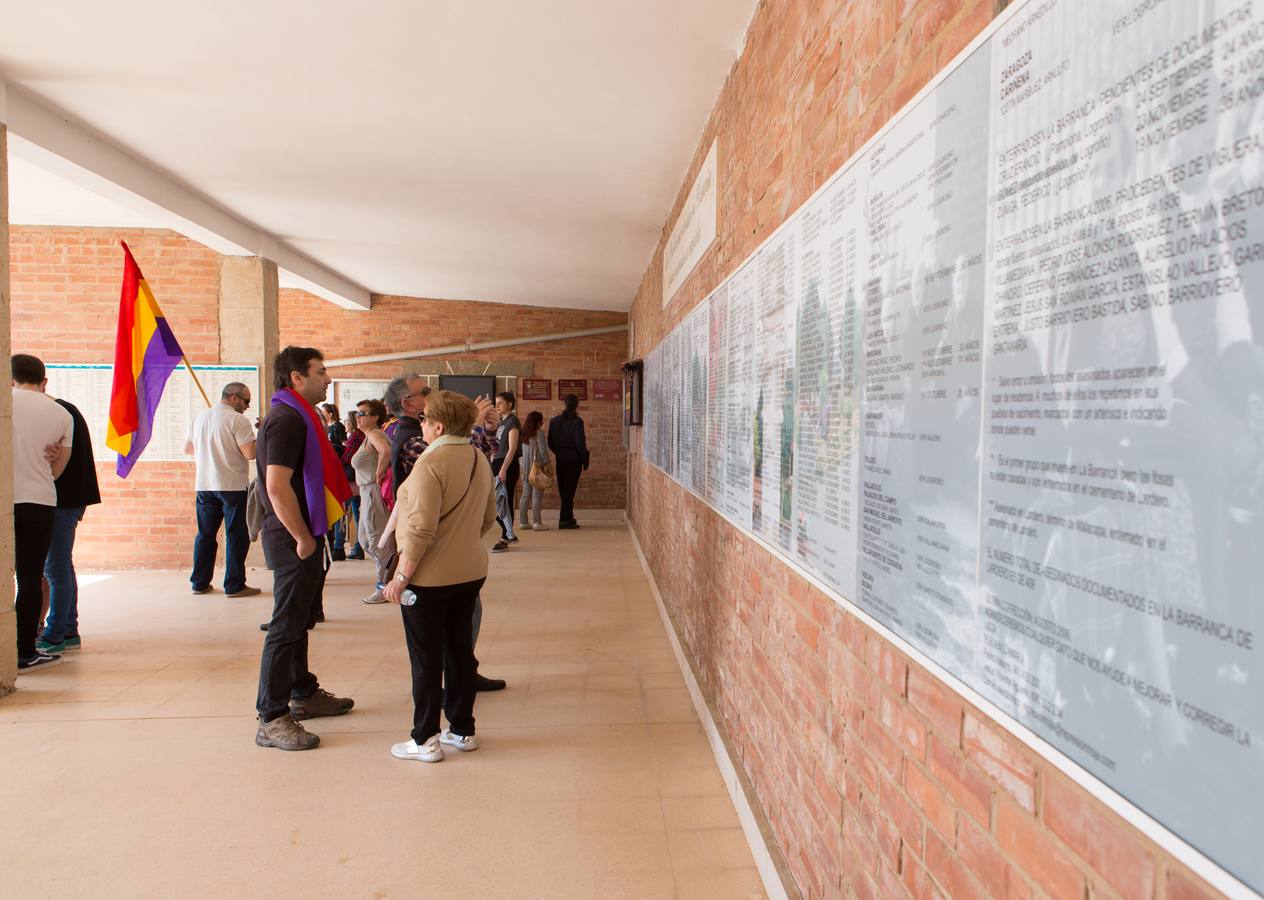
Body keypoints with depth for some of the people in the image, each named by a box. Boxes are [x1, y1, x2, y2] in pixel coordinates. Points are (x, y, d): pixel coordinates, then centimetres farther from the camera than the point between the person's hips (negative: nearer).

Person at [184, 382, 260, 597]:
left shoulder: (200, 417, 10)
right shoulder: (237, 420, -13)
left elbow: (188, 448, 19)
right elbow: (251, 453, -19)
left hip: (204, 485, 7)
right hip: (232, 486, -7)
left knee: (205, 534, 14)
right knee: (236, 536, 1)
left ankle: (200, 583, 20)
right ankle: (234, 585, 3)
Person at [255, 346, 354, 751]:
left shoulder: (297, 416, 15)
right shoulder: (286, 420, -18)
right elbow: (278, 488, -26)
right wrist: (304, 539, -20)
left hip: (302, 536, 11)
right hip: (293, 540, -11)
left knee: (300, 621, 19)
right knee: (286, 627, -5)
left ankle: (304, 694, 33)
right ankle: (272, 719, 3)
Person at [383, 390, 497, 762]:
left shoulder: (431, 463, -20)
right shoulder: (479, 460, 6)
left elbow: (421, 529, -24)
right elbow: (488, 517, 15)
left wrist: (401, 577, -17)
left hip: (429, 577, -7)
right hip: (471, 572, 7)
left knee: (426, 658, 4)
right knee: (461, 649, 15)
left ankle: (425, 740, 14)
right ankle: (462, 730, 25)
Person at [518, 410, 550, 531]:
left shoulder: (522, 434, 9)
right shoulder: (538, 433, -11)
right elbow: (542, 451, -13)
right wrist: (547, 464, -5)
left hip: (525, 468, 7)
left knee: (526, 495, 11)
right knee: (537, 495, -4)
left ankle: (524, 522, 14)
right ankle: (537, 522, -3)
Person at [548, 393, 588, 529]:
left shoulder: (554, 421, 2)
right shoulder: (577, 422, -13)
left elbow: (550, 442, 4)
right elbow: (580, 443, -15)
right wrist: (585, 461, -7)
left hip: (560, 460, 5)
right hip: (573, 459, -5)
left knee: (563, 490, 13)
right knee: (569, 489, 0)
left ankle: (568, 519, 21)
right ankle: (565, 519, 0)